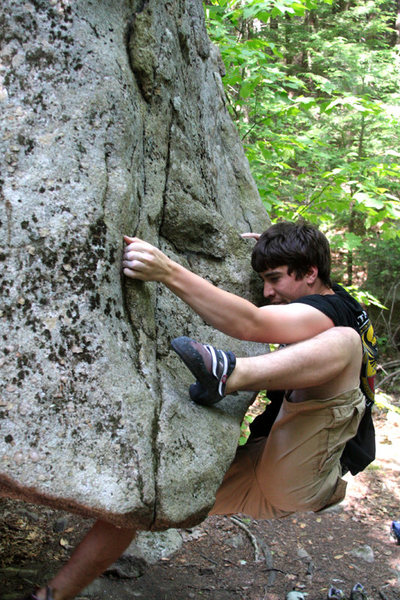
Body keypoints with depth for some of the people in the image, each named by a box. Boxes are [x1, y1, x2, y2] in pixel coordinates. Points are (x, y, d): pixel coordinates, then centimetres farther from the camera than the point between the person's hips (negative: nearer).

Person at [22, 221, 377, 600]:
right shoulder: (317, 304, 19)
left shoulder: (333, 309, -10)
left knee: (342, 342, -28)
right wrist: (273, 251, 24)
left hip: (300, 480, -9)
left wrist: (168, 272, -36)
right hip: (255, 466, 9)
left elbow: (250, 325, -29)